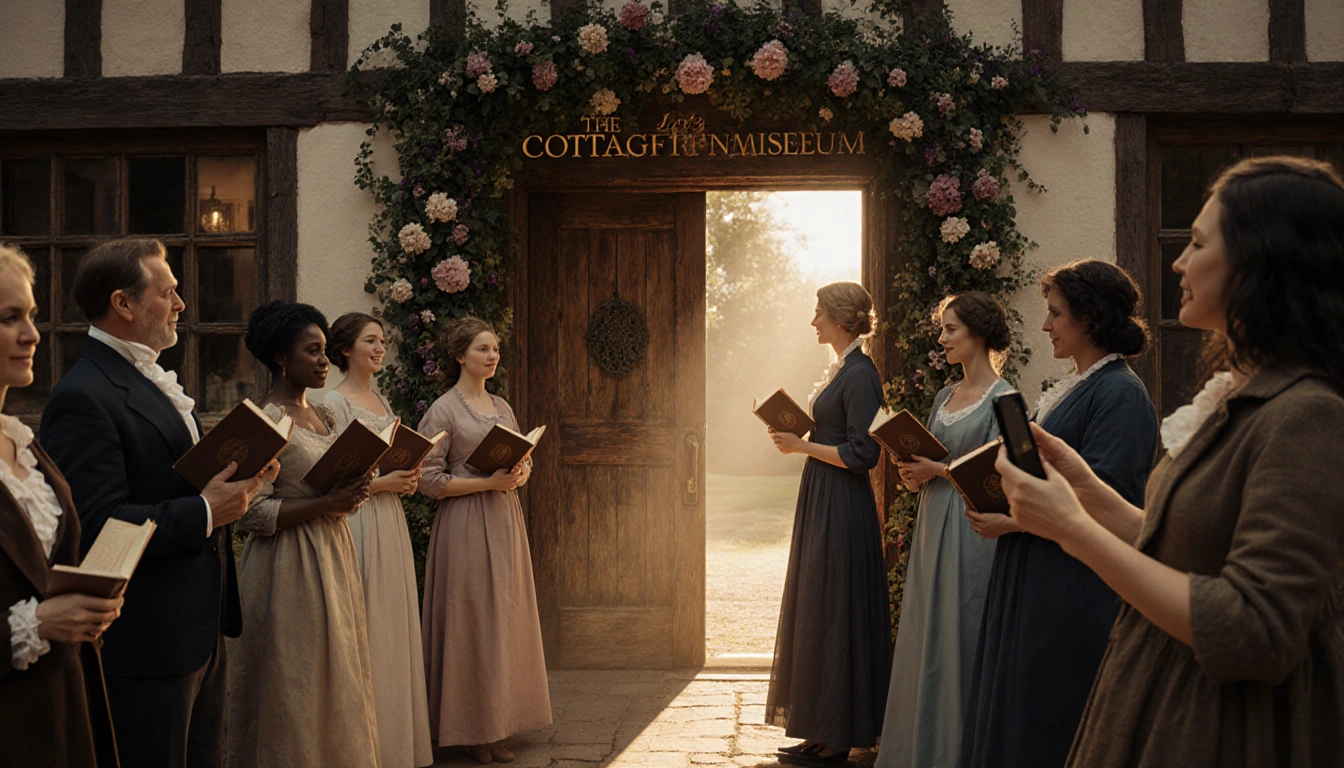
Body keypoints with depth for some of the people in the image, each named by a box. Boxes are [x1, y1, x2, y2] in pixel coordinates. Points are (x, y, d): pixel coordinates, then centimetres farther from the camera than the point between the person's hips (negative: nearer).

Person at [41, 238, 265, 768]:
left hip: (200, 633, 10)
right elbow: (96, 529, -25)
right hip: (145, 647, -10)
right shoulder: (85, 396, -18)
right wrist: (204, 513, -21)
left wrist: (238, 478, 3)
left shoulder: (154, 382, 15)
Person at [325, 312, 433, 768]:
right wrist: (381, 482, -17)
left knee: (396, 622, 10)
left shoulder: (382, 401, 16)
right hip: (358, 520, -8)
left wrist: (406, 478, 4)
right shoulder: (334, 404, -9)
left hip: (391, 521, 8)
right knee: (364, 630, -4)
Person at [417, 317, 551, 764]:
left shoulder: (502, 407, 14)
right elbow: (429, 480, -11)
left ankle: (497, 726, 15)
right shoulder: (443, 411, -6)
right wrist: (488, 482, -17)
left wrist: (521, 474, -3)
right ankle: (472, 730, 5)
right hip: (465, 524, -7)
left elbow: (525, 459, 20)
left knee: (506, 619, 7)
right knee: (470, 622, -4)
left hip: (505, 520, 7)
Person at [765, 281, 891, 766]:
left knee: (832, 615, -4)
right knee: (816, 612, 13)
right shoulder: (840, 369, 14)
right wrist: (796, 436, 6)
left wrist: (803, 446, -15)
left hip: (841, 507, -10)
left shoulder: (859, 375, -16)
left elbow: (863, 454, -20)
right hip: (822, 502, 10)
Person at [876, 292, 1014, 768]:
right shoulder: (945, 396, 14)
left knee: (958, 639, -2)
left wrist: (938, 470, -14)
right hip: (932, 523, 8)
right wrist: (913, 473, -1)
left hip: (971, 529, -8)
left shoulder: (1001, 399, -9)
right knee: (924, 637, 12)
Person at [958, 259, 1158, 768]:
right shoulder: (1074, 388, 16)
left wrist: (1013, 523, -17)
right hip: (1034, 581, 9)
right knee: (1013, 713, 13)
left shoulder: (1120, 394, -14)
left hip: (1077, 587, -9)